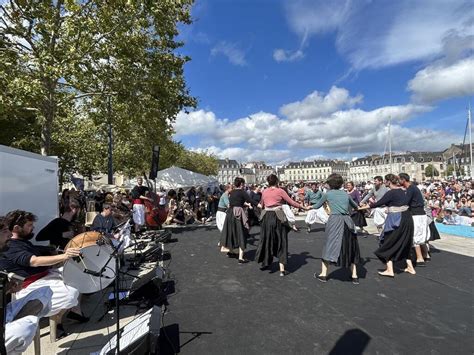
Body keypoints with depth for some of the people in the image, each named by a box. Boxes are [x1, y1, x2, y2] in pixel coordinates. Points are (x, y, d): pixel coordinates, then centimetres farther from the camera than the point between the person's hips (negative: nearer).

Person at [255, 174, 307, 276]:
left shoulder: (264, 192, 6)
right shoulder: (280, 191, -4)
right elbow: (291, 202, -3)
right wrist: (302, 206, 11)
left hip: (266, 217, 3)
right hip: (278, 217, -3)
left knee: (266, 239, 18)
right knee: (281, 241, 5)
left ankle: (265, 263, 31)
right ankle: (282, 269, 3)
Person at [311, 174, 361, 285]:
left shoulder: (328, 194, 4)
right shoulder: (345, 194, 14)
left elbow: (317, 206, 17)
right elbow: (355, 206, 31)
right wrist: (359, 206, 55)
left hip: (334, 221, -3)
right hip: (347, 221, 3)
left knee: (330, 246, 7)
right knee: (350, 247, 14)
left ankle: (323, 274, 15)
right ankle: (354, 276, 18)